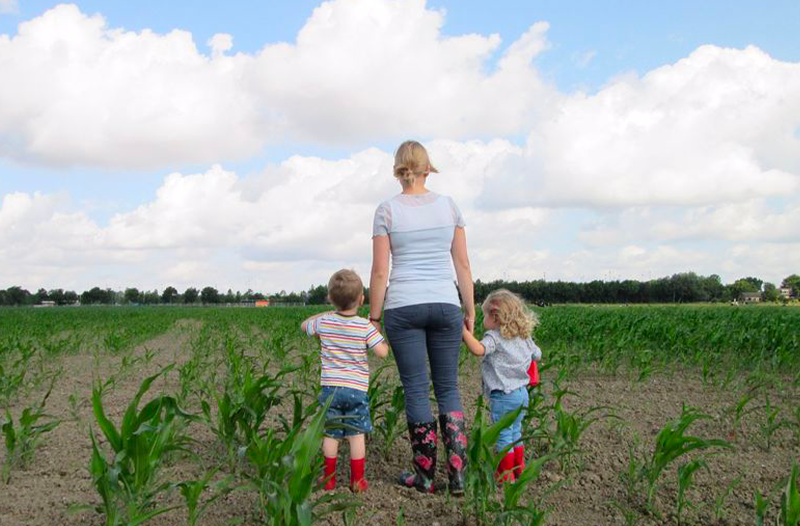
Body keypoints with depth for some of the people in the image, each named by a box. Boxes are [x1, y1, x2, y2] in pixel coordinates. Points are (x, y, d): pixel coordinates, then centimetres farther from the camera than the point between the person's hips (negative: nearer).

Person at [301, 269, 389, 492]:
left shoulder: (323, 322, 0)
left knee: (330, 434, 9)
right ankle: (357, 479, 9)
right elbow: (383, 352, -12)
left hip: (330, 387, 2)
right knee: (356, 435, 5)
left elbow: (304, 325, 20)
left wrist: (326, 314, 25)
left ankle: (329, 477, 17)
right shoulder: (365, 326, -9)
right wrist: (381, 335, 8)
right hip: (356, 388, -2)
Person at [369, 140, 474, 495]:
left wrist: (373, 319, 3)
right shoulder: (448, 205, 4)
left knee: (416, 389, 5)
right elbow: (463, 264, 4)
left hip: (403, 307, -2)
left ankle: (425, 475, 13)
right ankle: (457, 472, 4)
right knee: (448, 387, 11)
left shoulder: (387, 210, -3)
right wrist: (470, 310, 12)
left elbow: (380, 272, -5)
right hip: (445, 305, 2)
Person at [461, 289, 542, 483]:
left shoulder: (494, 337, -16)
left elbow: (478, 349, -35)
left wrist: (464, 331, -32)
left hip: (503, 396, -8)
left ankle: (506, 475, 8)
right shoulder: (524, 337, 7)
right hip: (522, 393, 8)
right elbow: (537, 355, 18)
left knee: (503, 435, 2)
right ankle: (518, 468, 31)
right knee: (516, 432, 21)